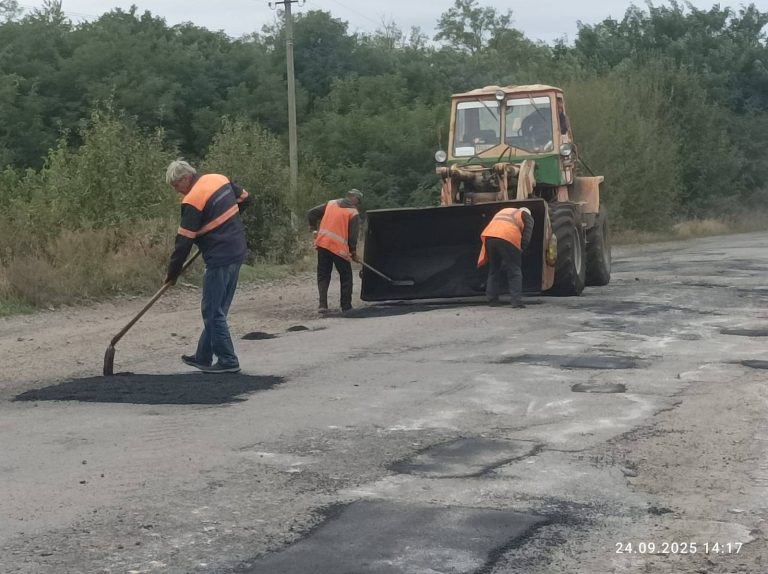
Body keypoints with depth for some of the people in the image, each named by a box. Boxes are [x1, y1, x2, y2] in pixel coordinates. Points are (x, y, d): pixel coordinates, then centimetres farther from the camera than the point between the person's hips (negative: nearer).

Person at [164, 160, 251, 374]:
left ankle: (227, 360, 1)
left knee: (213, 311, -1)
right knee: (217, 309, 14)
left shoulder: (192, 201, -16)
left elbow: (184, 241, -13)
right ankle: (203, 356, 22)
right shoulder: (220, 179, 7)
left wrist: (173, 273, -4)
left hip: (220, 259, -9)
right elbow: (244, 199, 22)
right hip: (238, 251, 9)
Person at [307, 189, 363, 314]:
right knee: (346, 277, 11)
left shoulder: (330, 203, 12)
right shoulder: (353, 213, -2)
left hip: (322, 244, 4)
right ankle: (346, 307, 13)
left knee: (323, 275, 11)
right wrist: (353, 253, 6)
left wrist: (313, 227, 28)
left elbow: (311, 213, 13)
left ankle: (322, 304, -3)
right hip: (339, 248, -4)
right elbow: (352, 237, -6)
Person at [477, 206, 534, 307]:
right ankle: (516, 301, -6)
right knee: (514, 272, 3)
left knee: (494, 270, 18)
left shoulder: (503, 211, 39)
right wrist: (520, 249, 12)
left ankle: (492, 299, 19)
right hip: (508, 239, -5)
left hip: (489, 237, 5)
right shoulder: (527, 216, 24)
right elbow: (526, 236, 6)